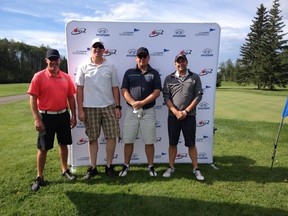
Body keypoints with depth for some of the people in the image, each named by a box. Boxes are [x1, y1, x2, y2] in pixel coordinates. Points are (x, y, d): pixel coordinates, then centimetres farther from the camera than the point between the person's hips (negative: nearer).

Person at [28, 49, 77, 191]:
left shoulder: (66, 77, 4)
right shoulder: (38, 77, -7)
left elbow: (71, 97, 8)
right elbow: (33, 99, -8)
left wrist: (73, 116, 6)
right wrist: (37, 119, -14)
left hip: (63, 115, 4)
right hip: (46, 116, -3)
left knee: (63, 144, 14)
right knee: (43, 148, 6)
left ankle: (65, 170, 31)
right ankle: (39, 177, 21)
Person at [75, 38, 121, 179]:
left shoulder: (110, 67, 6)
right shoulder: (84, 67, 3)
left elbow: (115, 88, 6)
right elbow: (79, 89, 1)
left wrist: (118, 107, 0)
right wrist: (80, 110, -4)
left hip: (109, 107, 1)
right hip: (90, 108, -1)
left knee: (112, 137, 2)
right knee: (92, 139, 8)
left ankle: (109, 166, 18)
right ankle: (93, 167, 21)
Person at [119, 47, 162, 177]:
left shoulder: (154, 73, 5)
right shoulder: (129, 72, 8)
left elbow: (157, 92, -5)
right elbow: (124, 90, 0)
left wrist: (142, 103, -16)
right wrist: (133, 103, -17)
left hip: (148, 111, -1)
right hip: (131, 111, 1)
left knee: (149, 141, 6)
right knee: (128, 140, 6)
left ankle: (150, 166, 20)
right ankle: (126, 166, 21)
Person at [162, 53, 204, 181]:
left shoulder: (195, 77, 3)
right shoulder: (169, 78, 5)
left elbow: (198, 96, -2)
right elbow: (166, 96, -2)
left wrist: (186, 111, -10)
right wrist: (176, 112, -13)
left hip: (189, 116, -1)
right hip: (173, 116, 1)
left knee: (191, 143, 6)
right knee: (172, 143, 9)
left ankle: (196, 169, 19)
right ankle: (171, 168, 23)